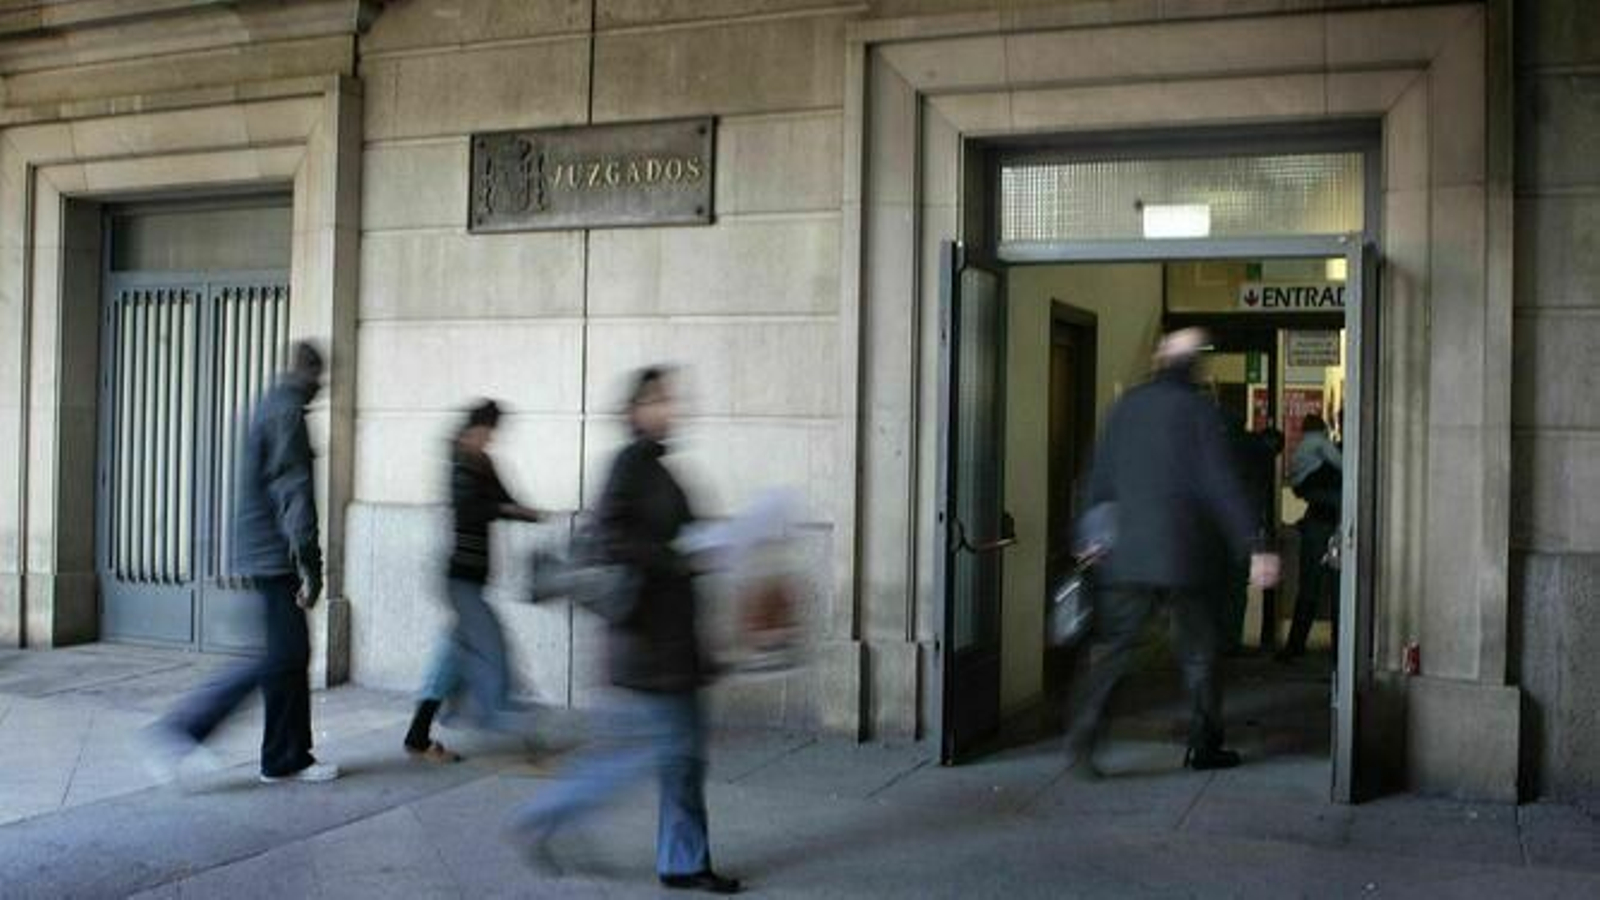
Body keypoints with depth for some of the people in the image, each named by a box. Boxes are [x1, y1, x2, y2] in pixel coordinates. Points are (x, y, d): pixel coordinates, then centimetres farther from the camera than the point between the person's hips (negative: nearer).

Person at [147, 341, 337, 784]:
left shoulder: (269, 407, 17)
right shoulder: (287, 411, -13)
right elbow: (295, 493, -19)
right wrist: (310, 568, -19)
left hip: (261, 553, 10)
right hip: (275, 554, -10)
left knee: (291, 655, 10)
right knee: (283, 655, -8)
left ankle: (288, 759, 13)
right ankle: (185, 727, -6)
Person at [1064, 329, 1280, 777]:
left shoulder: (1126, 405, 9)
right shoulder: (1198, 409, -5)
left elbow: (1100, 479, 12)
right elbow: (1223, 485, -10)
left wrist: (1095, 538, 20)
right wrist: (1255, 547, -9)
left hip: (1127, 551, 3)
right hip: (1185, 552, -3)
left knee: (1116, 648, 2)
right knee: (1199, 652, 12)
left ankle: (1082, 736, -13)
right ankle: (1204, 745, 20)